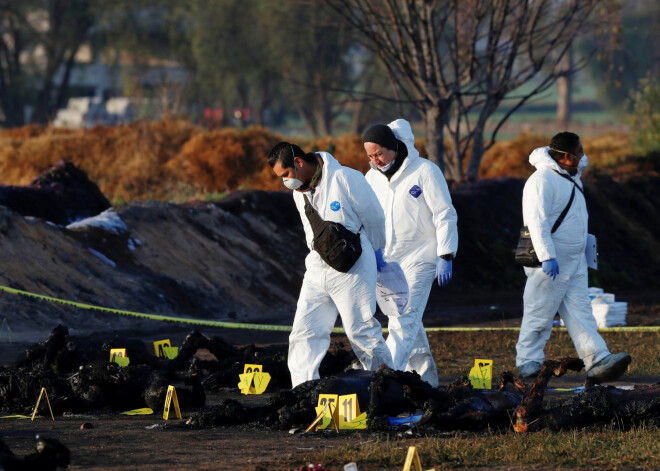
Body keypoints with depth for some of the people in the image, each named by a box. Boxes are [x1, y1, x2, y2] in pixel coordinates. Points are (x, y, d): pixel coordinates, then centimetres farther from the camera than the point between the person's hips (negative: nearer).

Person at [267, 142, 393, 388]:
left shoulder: (346, 179, -14)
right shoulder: (299, 192, 7)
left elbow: (375, 219, -3)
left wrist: (371, 253, 11)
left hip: (352, 272, -6)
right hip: (317, 270, 6)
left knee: (361, 331, -1)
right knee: (304, 331, -3)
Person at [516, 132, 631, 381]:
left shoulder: (570, 176, 14)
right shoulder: (542, 180, -17)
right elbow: (537, 221, -24)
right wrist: (547, 257, -31)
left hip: (574, 262, 9)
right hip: (551, 264, -9)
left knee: (580, 312, 1)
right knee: (539, 314, -2)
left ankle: (598, 362, -7)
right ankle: (527, 363, 8)